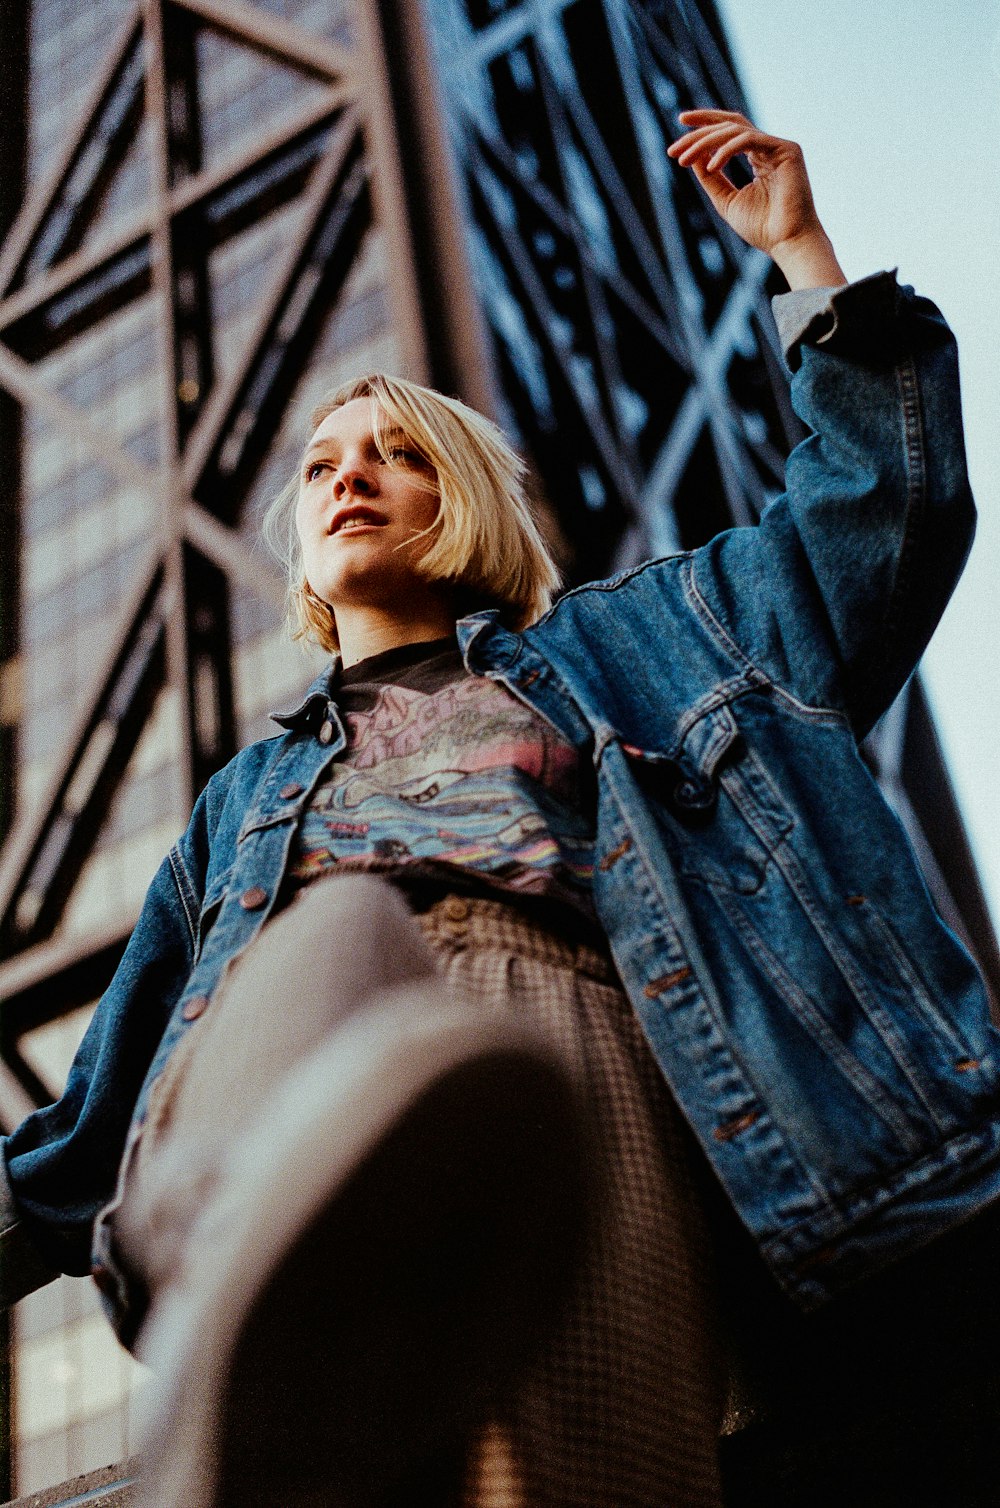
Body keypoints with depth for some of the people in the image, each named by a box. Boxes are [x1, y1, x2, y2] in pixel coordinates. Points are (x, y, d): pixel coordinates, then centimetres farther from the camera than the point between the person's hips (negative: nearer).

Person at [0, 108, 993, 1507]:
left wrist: (802, 248, 32)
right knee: (344, 934, -40)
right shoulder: (246, 795, 40)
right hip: (287, 1020, 2)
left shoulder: (623, 640, 37)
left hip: (574, 1027, -1)